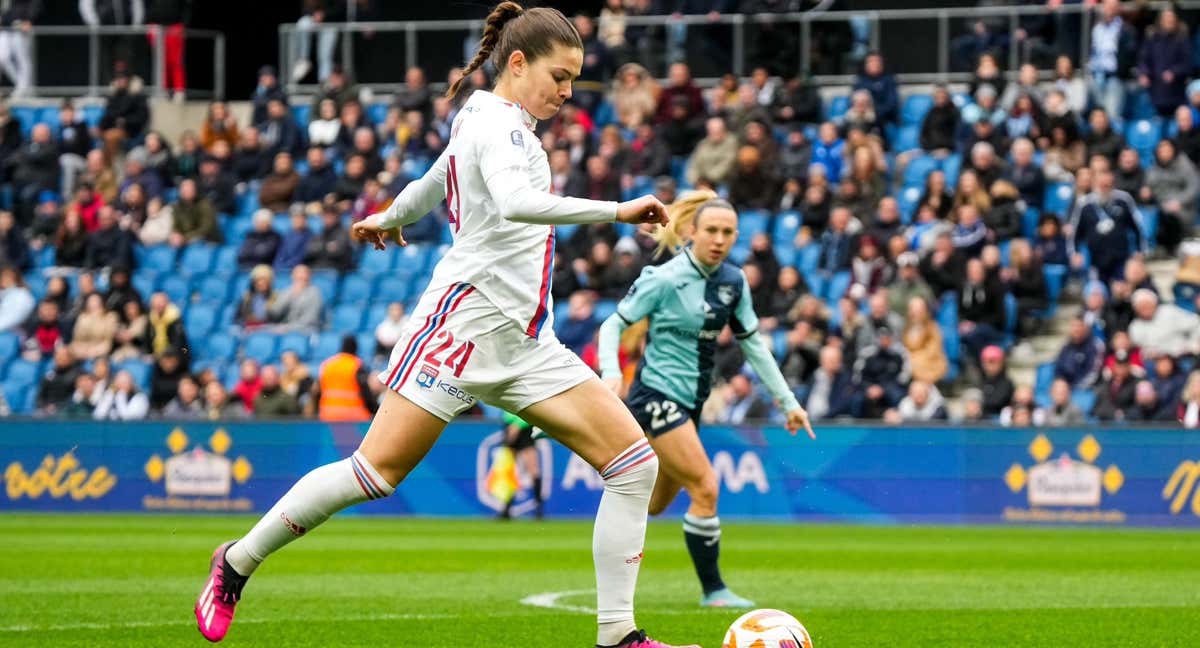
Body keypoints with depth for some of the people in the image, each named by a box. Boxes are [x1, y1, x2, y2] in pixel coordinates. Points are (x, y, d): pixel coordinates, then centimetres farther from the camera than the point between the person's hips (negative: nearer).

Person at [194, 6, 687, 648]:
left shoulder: (494, 123, 19)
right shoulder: (497, 125, -11)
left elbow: (437, 178, 39)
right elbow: (515, 202, -32)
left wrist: (391, 216, 58)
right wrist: (615, 210, -32)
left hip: (525, 342, 10)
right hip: (467, 319, -10)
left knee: (634, 461, -4)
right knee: (377, 471, -11)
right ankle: (238, 561, 9)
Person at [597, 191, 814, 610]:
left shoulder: (734, 281, 4)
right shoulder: (665, 279, -15)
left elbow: (752, 343, 13)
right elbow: (613, 324, -10)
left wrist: (787, 401, 12)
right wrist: (610, 372, -28)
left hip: (691, 402, 7)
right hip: (656, 396, -7)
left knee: (658, 502, 11)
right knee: (705, 487, -15)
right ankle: (712, 590, -5)